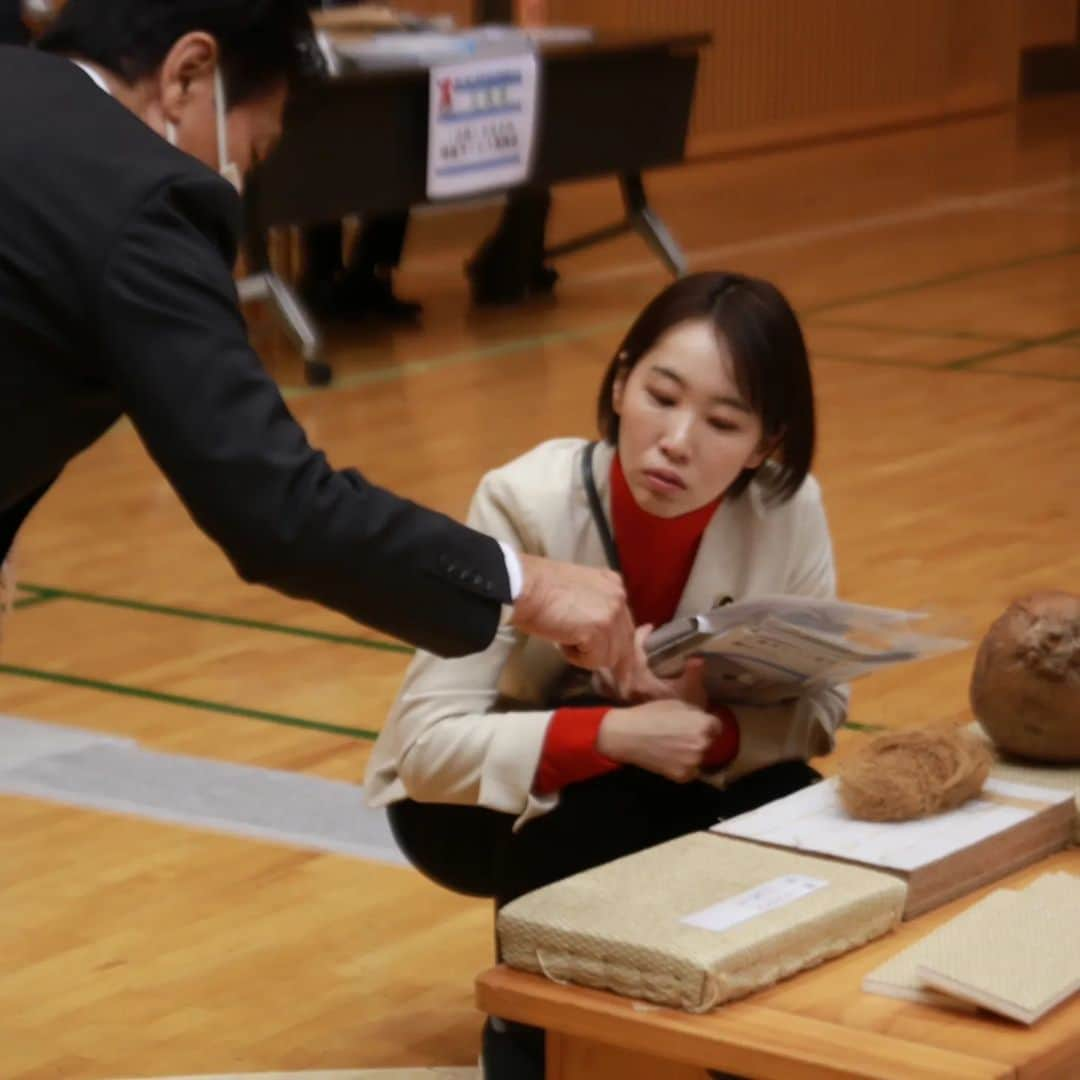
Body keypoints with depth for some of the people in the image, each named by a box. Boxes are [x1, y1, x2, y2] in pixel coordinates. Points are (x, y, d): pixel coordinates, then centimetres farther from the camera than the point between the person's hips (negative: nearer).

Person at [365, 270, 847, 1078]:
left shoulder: (787, 507, -23)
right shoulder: (527, 505, -32)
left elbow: (819, 709, -15)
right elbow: (427, 744, -35)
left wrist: (712, 726, -35)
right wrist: (613, 734, -46)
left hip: (655, 781, 3)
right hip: (476, 800, -3)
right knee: (598, 806, -34)